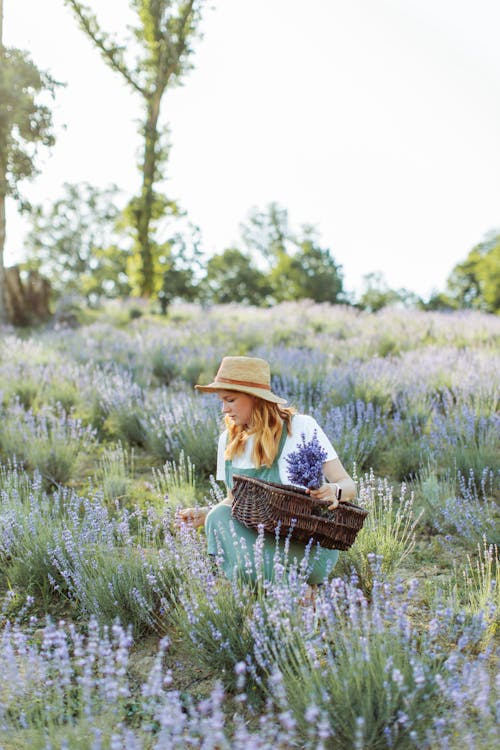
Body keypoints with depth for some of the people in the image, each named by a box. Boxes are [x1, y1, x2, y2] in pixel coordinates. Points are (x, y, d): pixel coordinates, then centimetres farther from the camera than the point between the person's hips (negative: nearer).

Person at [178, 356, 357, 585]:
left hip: (308, 545, -5)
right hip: (261, 538, 5)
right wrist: (207, 514, -7)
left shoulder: (301, 427, -12)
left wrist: (334, 491, -36)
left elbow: (348, 485, -13)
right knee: (219, 516, -23)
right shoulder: (228, 440, 2)